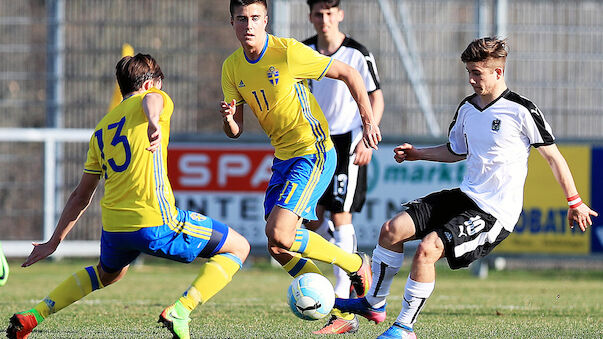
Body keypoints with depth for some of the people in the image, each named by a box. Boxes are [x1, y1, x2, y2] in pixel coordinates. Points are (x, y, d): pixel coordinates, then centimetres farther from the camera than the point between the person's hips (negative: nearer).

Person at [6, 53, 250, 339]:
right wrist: (154, 122, -44)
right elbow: (151, 100, -22)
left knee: (108, 273, 39)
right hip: (156, 221, -7)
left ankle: (34, 315, 28)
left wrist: (54, 241, 30)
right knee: (238, 247, 7)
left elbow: (81, 196, 24)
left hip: (113, 227, 7)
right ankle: (179, 312, -9)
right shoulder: (155, 98, 6)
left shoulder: (101, 129, 23)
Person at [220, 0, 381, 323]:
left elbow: (349, 74, -10)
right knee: (278, 248, 1)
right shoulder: (232, 67, 2)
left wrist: (368, 120, -11)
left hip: (314, 153, -7)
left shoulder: (289, 52, -18)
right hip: (283, 158, 7)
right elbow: (235, 130, 4)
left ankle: (357, 265, 0)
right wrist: (228, 119, -19)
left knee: (278, 234, -19)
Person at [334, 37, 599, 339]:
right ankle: (374, 304, 12)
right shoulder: (467, 109, 9)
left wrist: (575, 203, -2)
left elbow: (553, 156, -4)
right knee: (392, 229, -5)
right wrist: (417, 154, 13)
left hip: (496, 212, -8)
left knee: (427, 248, -24)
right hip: (466, 196, 8)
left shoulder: (521, 111, -12)